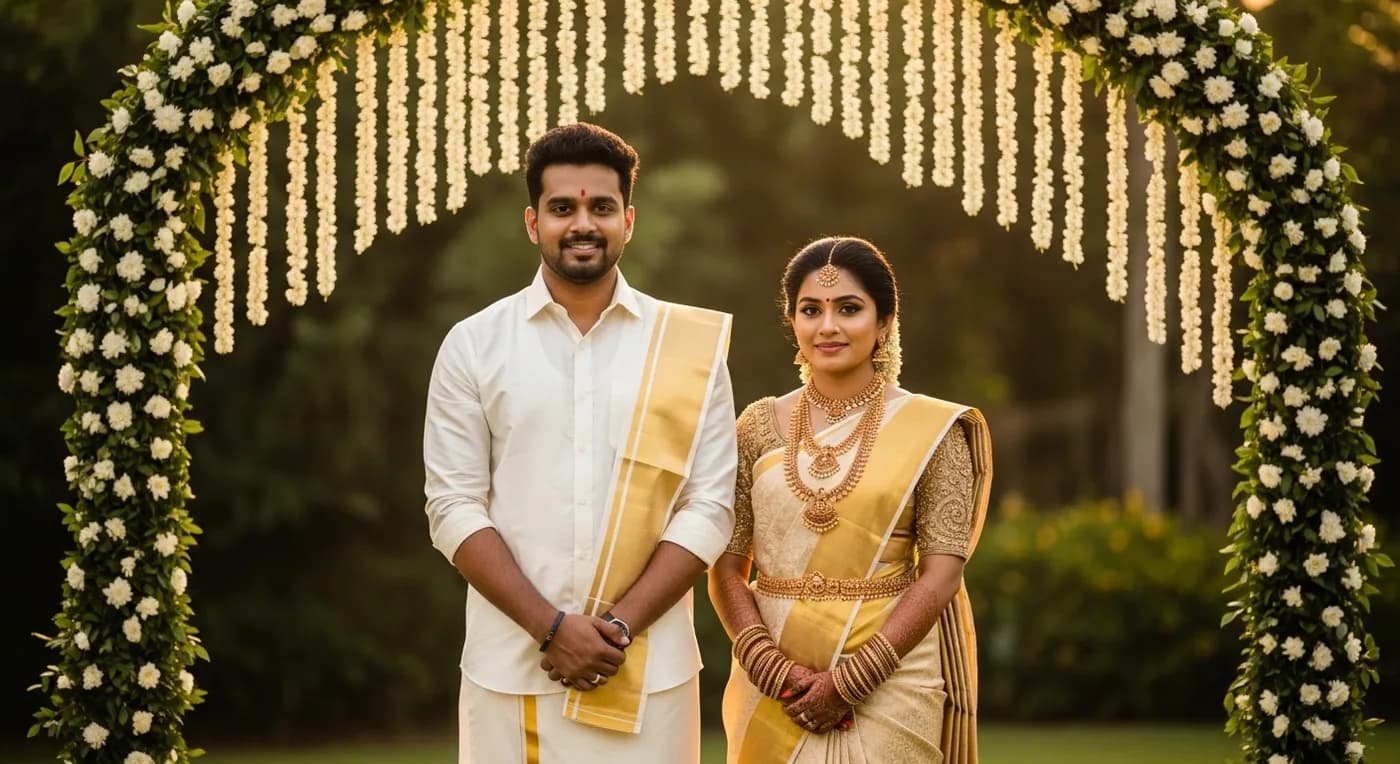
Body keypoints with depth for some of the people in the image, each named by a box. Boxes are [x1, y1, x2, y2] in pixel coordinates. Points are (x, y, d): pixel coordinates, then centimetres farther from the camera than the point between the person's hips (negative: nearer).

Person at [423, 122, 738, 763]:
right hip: (510, 670, 0)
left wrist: (619, 625, -11)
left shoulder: (691, 344, 3)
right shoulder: (474, 345, 3)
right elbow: (455, 507, -1)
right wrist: (552, 627, -11)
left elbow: (709, 506, 0)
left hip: (649, 673, 0)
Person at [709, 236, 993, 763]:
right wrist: (773, 669, -12)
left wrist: (850, 679, -14)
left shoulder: (930, 432, -2)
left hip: (888, 682, -2)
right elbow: (726, 567, 3)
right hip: (772, 693, 2)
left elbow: (941, 573, -7)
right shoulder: (760, 426, 4)